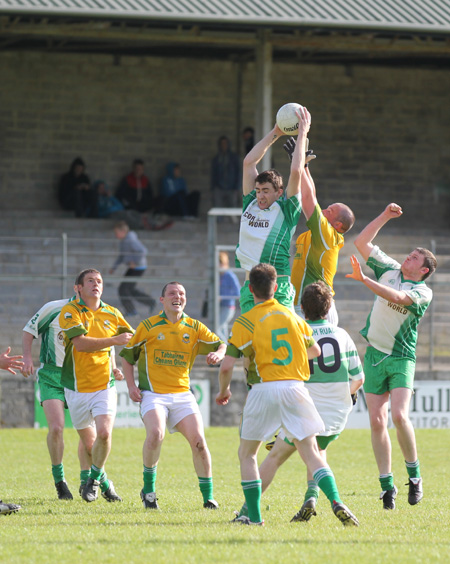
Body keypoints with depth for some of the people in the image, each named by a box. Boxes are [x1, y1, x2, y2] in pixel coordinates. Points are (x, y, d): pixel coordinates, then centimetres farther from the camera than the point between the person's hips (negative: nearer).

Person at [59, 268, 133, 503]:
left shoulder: (112, 314, 5)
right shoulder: (70, 311, -8)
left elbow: (133, 338, 22)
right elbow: (81, 343, -22)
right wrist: (115, 340, -25)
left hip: (105, 385, 2)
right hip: (77, 387, -2)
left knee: (104, 433, -19)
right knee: (89, 442, 6)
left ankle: (94, 479, 2)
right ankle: (103, 481, 30)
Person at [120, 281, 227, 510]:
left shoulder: (194, 327, 10)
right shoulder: (148, 326, 3)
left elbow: (221, 345, 10)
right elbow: (127, 355, 11)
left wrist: (218, 354, -15)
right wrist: (131, 385, -2)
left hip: (182, 394, 3)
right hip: (153, 394, -3)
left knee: (198, 440, -12)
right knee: (155, 433, -29)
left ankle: (208, 497, 2)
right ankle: (148, 488, -9)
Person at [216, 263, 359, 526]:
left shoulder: (244, 322, -2)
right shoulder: (292, 315, 10)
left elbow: (227, 366, -7)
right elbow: (315, 351, 23)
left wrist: (224, 391, 13)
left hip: (264, 389, -3)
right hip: (296, 386, 3)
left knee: (247, 454, 14)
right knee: (312, 454, 3)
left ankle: (254, 516, 9)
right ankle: (336, 502, -18)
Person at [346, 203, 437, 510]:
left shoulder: (423, 292, -6)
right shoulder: (390, 270, 10)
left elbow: (396, 297, -25)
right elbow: (362, 242, 13)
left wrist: (364, 279, -30)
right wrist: (385, 216, 7)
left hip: (402, 358, -4)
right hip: (375, 355, 4)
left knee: (399, 415, -20)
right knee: (377, 421, -2)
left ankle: (415, 475, -4)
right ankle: (387, 484, 2)